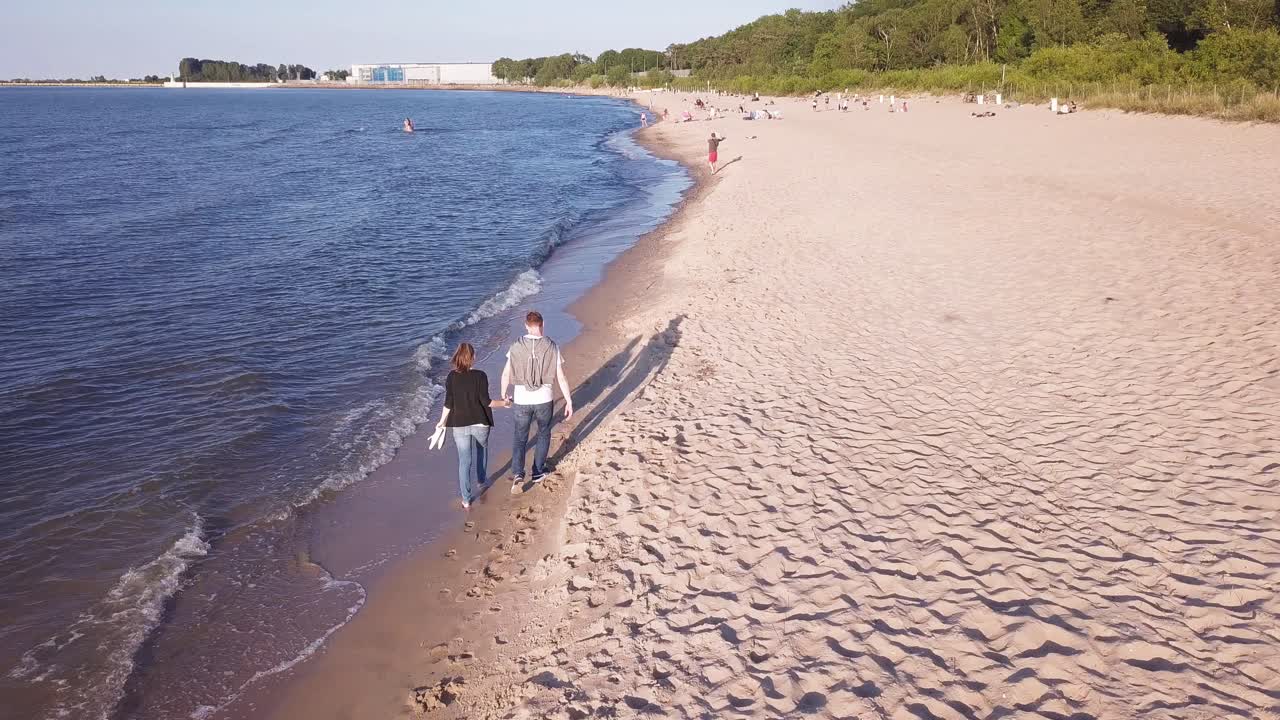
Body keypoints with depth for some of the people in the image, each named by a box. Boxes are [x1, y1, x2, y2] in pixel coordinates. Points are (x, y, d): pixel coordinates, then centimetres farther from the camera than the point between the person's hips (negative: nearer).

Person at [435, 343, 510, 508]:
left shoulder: (452, 376, -5)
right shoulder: (480, 375, -12)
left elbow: (448, 403, -3)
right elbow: (485, 401, -13)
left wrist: (442, 421, 10)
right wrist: (503, 403, 2)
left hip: (459, 425, 1)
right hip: (480, 423, -1)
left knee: (464, 461, 8)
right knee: (482, 448, 29)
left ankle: (466, 499, 11)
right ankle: (481, 480, 44)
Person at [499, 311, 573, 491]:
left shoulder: (516, 346, -7)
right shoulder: (551, 347, -9)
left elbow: (506, 374, -1)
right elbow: (561, 378, -9)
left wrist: (504, 394, 16)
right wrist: (569, 401, 0)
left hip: (522, 400, 0)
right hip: (544, 400, 0)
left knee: (520, 438, 13)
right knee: (543, 434, 22)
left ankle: (517, 475, -3)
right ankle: (538, 472, 30)